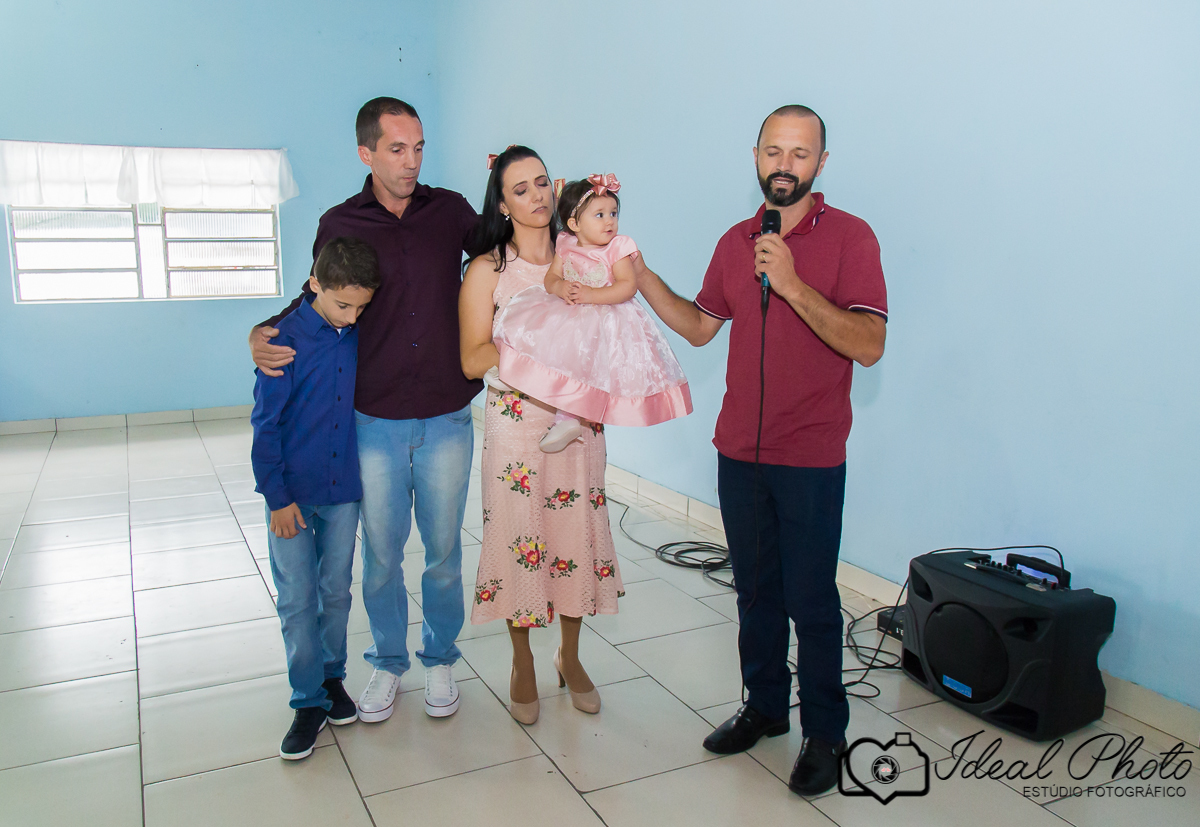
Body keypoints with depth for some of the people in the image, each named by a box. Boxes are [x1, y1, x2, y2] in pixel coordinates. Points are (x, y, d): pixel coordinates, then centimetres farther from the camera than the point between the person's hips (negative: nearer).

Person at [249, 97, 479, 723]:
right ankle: (387, 662, 32)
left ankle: (439, 660, 32)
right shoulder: (339, 225, 1)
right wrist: (262, 335, -5)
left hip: (447, 419, 1)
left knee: (443, 551, 11)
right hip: (375, 422, 0)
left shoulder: (450, 210, 3)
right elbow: (316, 302, 13)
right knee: (381, 554, 9)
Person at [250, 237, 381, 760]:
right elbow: (266, 425, -8)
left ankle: (332, 676, 33)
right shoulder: (285, 339, -11)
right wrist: (277, 496, -10)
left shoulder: (364, 336, -1)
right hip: (292, 494, -3)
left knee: (336, 590, 14)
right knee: (297, 599, 4)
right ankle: (309, 700, 17)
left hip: (344, 489, 3)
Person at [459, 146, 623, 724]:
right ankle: (523, 666, 26)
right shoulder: (487, 269, -4)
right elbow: (473, 361, -9)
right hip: (516, 420, -3)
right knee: (518, 536, 4)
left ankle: (570, 657, 30)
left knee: (577, 530, 9)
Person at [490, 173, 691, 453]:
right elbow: (551, 277, 8)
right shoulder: (565, 246, 5)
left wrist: (591, 294, -25)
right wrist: (559, 287, -17)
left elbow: (628, 286, -17)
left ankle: (566, 418, -7)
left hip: (607, 318, -6)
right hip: (567, 316, 6)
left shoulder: (617, 247, -8)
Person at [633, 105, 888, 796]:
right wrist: (639, 272, 9)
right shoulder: (736, 241, 10)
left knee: (810, 598, 4)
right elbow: (699, 326, 17)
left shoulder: (849, 237, -8)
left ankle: (825, 732, 22)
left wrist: (791, 284, -25)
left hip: (810, 459, -5)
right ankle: (764, 707, 33)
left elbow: (869, 345, -18)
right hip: (739, 452, 5)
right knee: (755, 590, 16)